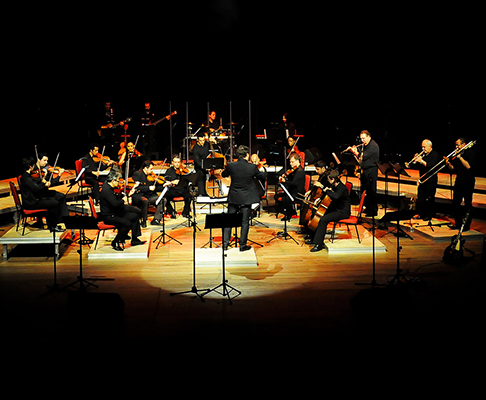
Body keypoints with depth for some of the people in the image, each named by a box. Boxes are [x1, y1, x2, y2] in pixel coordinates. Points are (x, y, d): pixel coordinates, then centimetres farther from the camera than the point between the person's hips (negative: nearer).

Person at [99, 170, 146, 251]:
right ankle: (116, 243, -7)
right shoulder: (106, 190, -23)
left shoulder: (109, 187, 8)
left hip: (114, 212, 10)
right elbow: (115, 203, -33)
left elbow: (116, 197, 19)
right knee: (127, 224, -26)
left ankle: (135, 239, 12)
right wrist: (123, 200, -15)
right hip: (108, 216, -10)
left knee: (134, 216, 5)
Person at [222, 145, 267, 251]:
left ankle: (225, 244, 13)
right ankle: (243, 245, 11)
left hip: (233, 198, 2)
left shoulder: (231, 166, -8)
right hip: (247, 198, -2)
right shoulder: (252, 167, -12)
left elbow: (224, 175, 11)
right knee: (245, 222, 6)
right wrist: (263, 172, 26)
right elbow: (263, 176, 4)